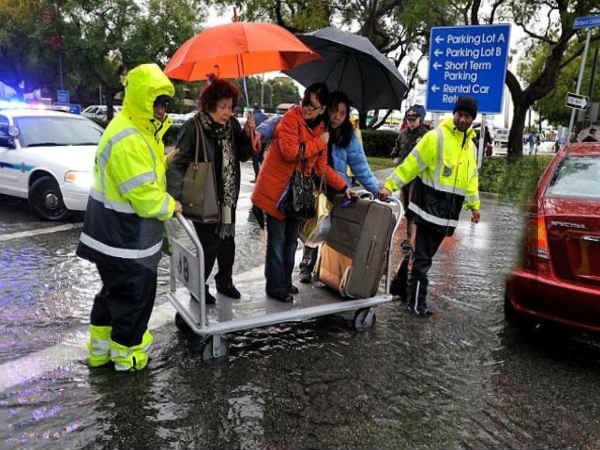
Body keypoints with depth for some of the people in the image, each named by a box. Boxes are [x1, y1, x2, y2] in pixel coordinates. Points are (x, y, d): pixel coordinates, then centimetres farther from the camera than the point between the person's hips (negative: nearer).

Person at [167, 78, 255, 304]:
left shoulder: (232, 124, 0)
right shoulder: (194, 127, -17)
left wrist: (248, 134, -8)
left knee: (228, 241, 15)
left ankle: (225, 281, 36)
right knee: (209, 244, -2)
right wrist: (176, 196, -27)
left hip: (228, 197, 6)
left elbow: (243, 155, 9)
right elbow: (178, 163, -17)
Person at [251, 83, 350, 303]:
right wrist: (319, 143, -15)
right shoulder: (291, 118, -12)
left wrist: (343, 186, 8)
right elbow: (290, 152, -26)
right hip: (277, 190, -7)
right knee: (277, 241, 0)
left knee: (291, 241, 16)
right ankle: (275, 286, 13)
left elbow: (321, 167, 13)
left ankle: (285, 282, 31)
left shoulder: (320, 128, 9)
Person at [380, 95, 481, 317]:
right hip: (429, 208, -7)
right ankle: (417, 302, 4)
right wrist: (390, 186, -17)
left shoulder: (470, 146, 16)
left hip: (448, 213, 7)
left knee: (425, 255, 14)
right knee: (422, 257, -4)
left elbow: (471, 177, 25)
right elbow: (412, 164, -12)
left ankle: (405, 288, 28)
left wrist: (474, 204, 22)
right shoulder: (436, 137, -8)